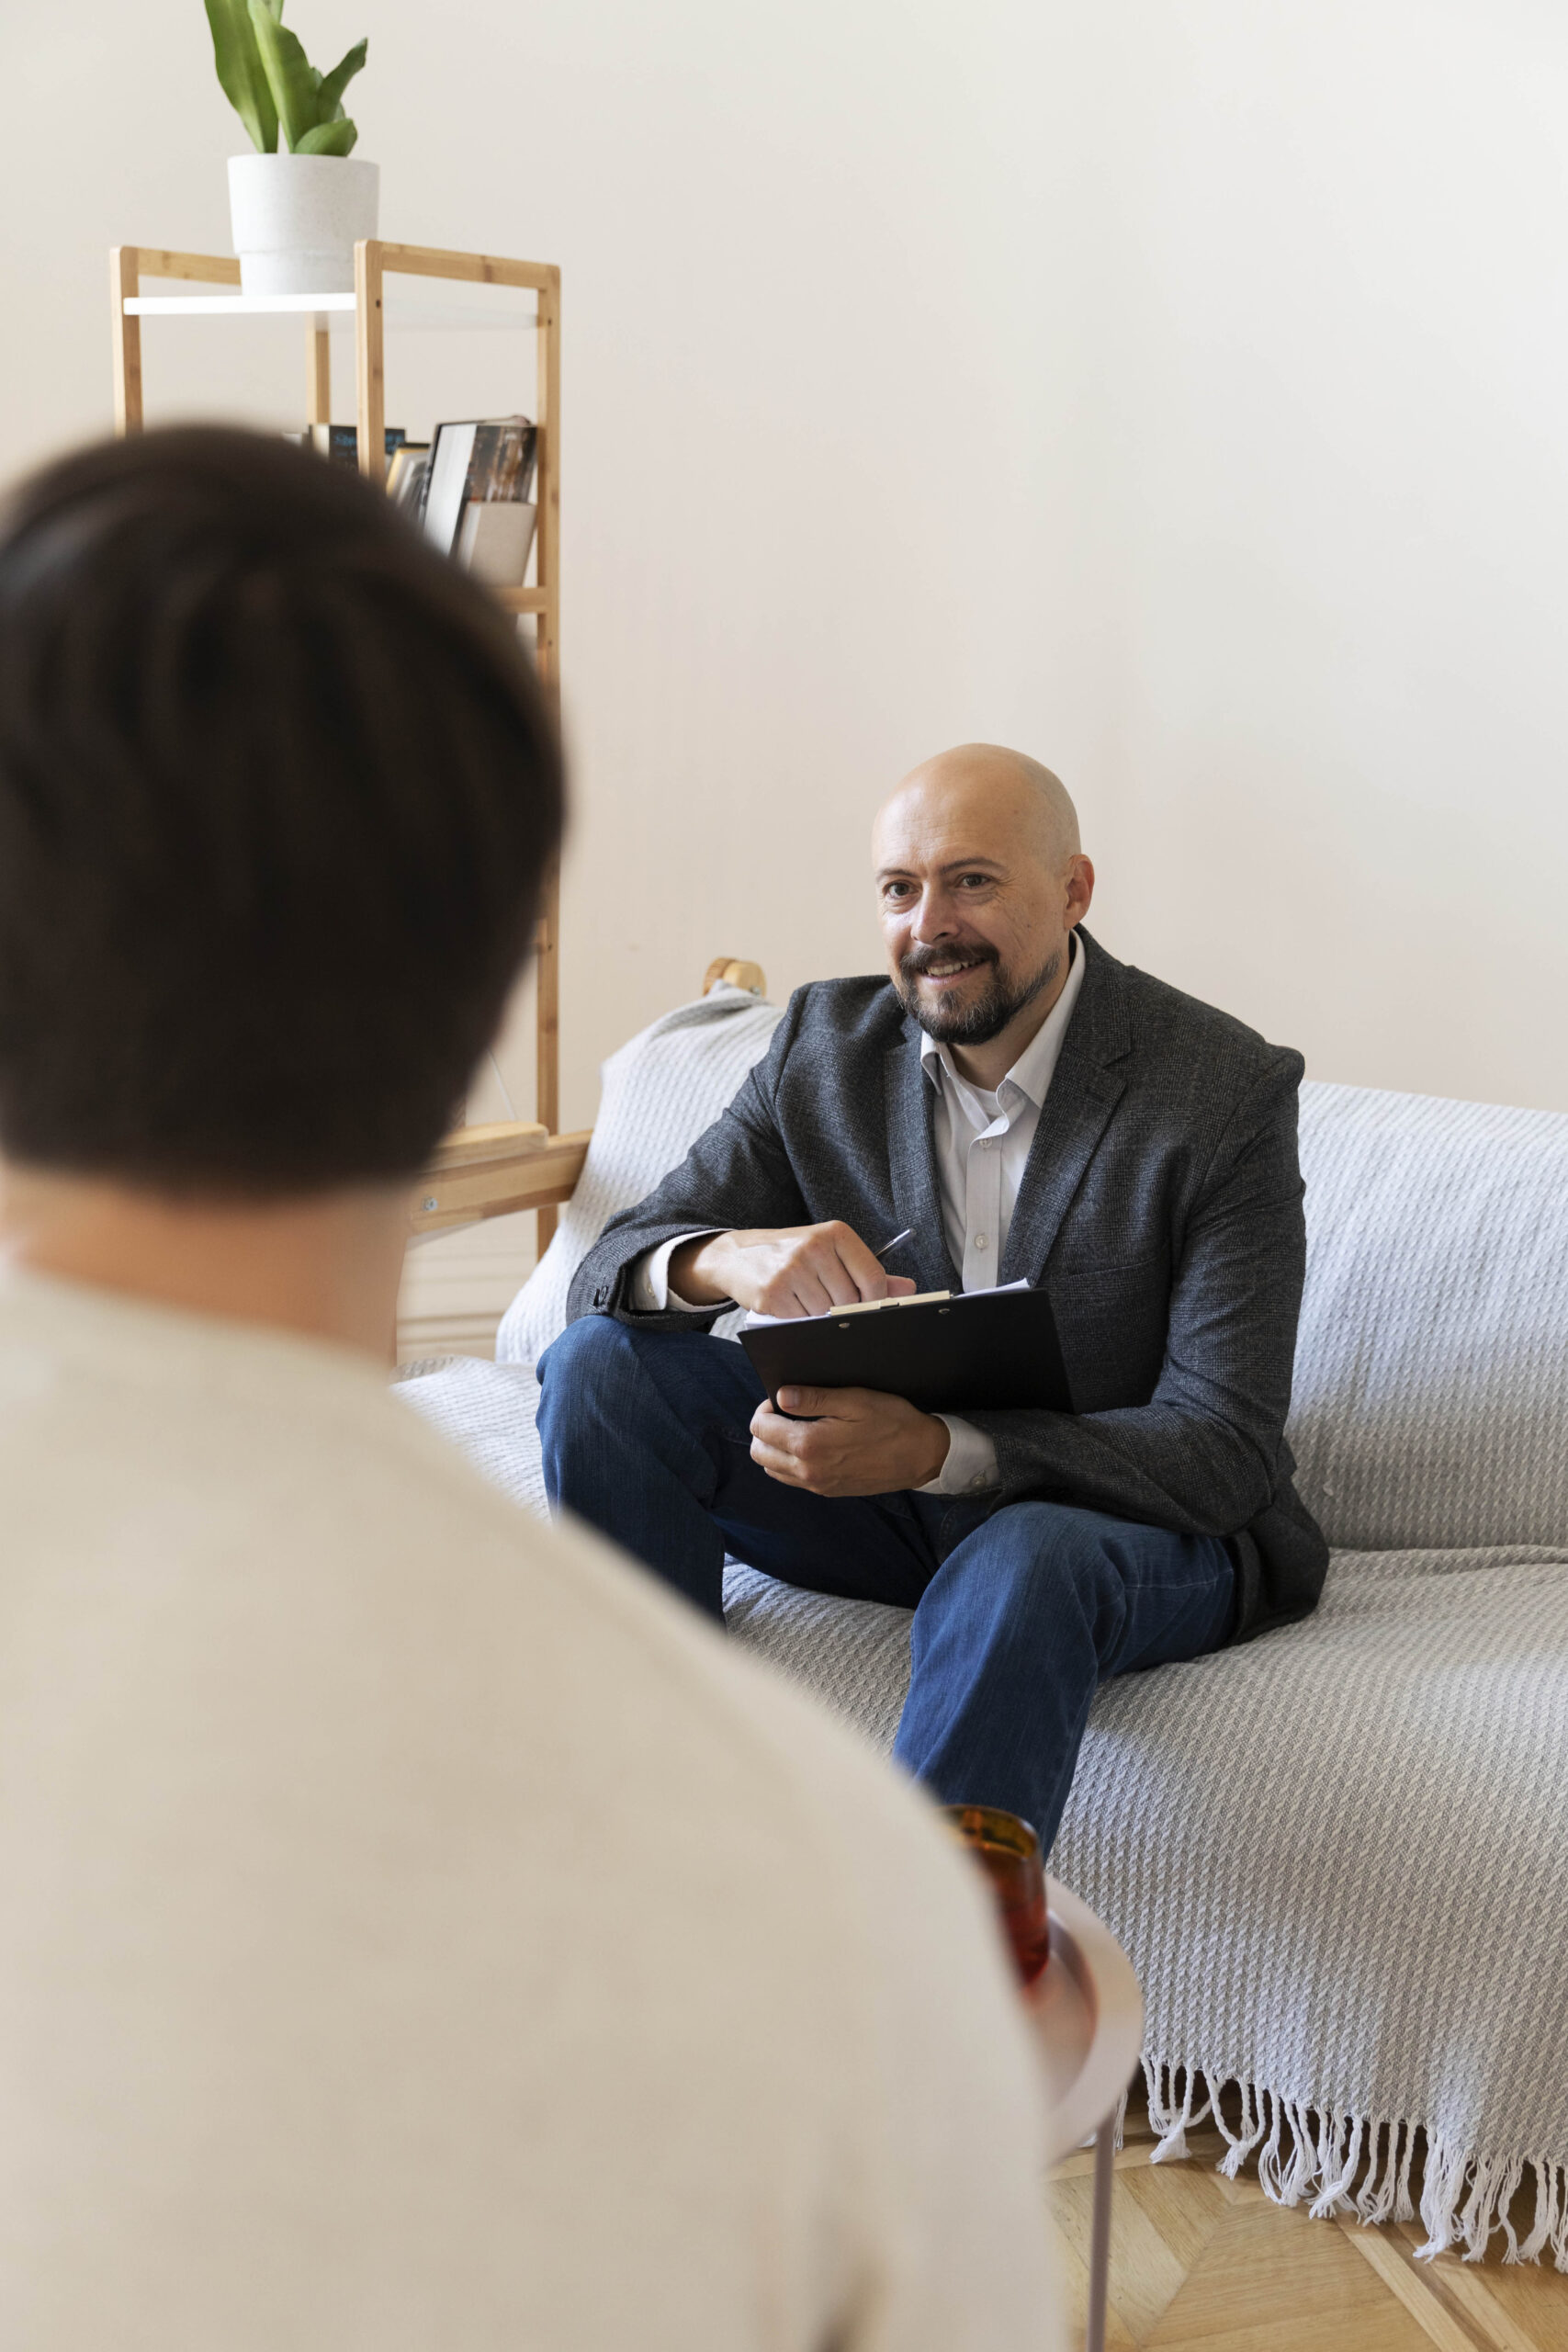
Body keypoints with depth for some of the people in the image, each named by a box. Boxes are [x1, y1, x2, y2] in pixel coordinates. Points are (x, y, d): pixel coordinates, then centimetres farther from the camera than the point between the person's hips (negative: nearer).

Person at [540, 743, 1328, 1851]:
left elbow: (1223, 1451, -21)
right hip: (879, 1483, 5)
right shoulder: (827, 1045, -2)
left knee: (1020, 1565, -39)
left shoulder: (1228, 1093, -16)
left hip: (1126, 1520, -4)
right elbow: (610, 1269, -5)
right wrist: (725, 1258, -31)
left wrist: (938, 1449, -37)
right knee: (603, 1362, -16)